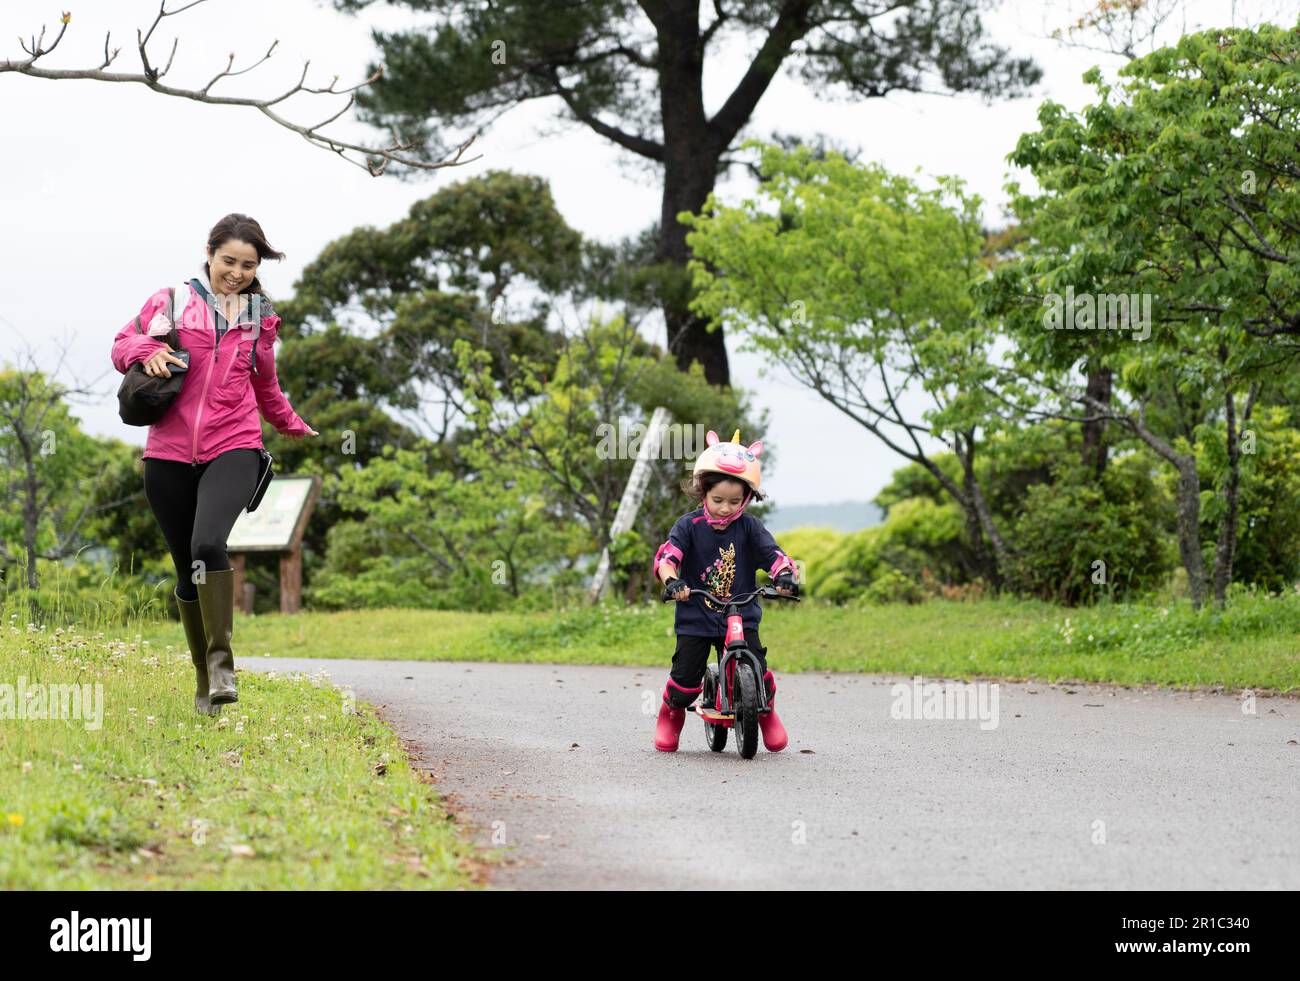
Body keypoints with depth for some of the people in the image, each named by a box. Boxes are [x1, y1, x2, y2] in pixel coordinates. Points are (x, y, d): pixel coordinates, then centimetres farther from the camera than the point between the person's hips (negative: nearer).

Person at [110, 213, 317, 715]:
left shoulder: (259, 318, 14)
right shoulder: (171, 303, 7)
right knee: (189, 572, 6)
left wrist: (294, 427, 39)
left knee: (208, 544, -27)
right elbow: (122, 344, 13)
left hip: (233, 450, -1)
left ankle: (222, 662, -20)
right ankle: (204, 681, 20)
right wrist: (146, 350, -9)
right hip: (169, 453, 1)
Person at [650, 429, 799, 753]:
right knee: (685, 677, -6)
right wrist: (672, 581, -39)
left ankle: (766, 712, 17)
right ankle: (671, 714, 26)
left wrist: (785, 574, -33)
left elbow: (773, 553, -11)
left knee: (756, 670, -13)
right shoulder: (690, 525, -6)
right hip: (696, 618, -1)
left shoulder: (749, 527, -1)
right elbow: (666, 556, -18)